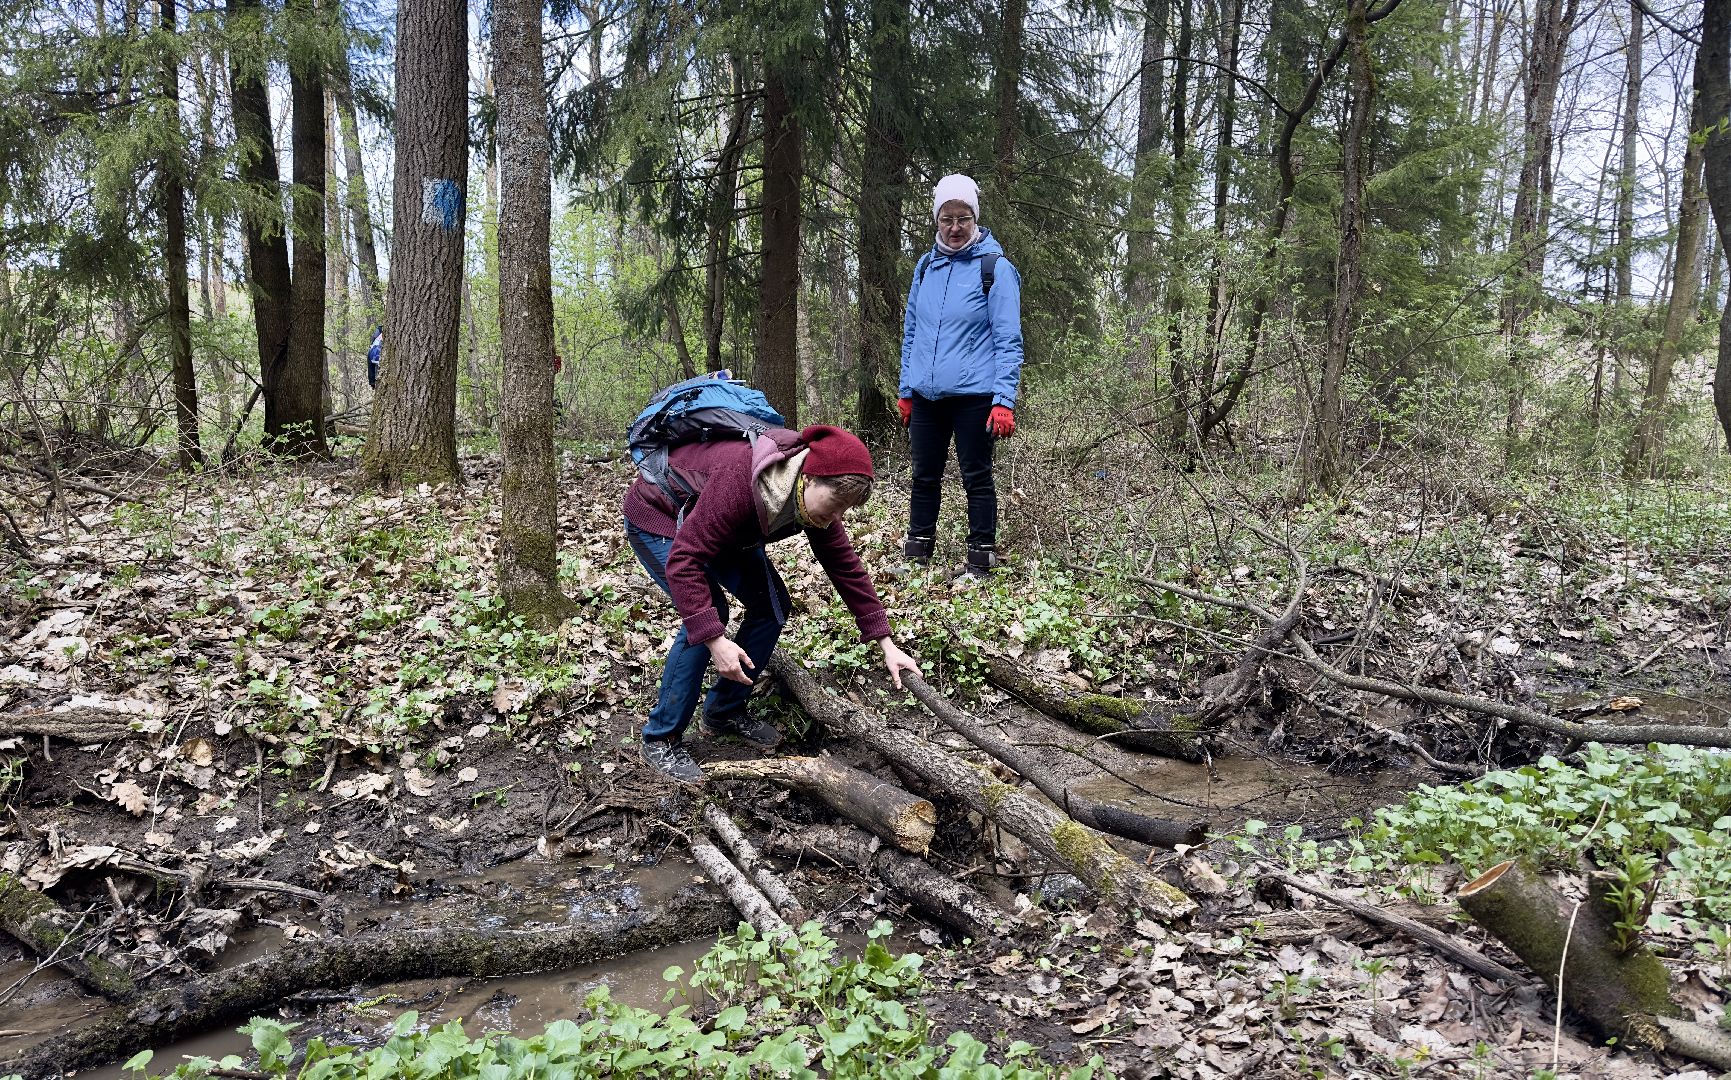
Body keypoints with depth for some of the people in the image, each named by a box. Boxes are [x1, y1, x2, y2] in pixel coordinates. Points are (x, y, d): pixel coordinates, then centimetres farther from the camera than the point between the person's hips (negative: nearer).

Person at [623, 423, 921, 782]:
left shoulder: (814, 493, -18)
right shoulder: (739, 480, -42)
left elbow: (844, 564, -9)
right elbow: (683, 559, -42)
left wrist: (887, 644, -11)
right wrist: (716, 640, -46)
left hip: (720, 526, 8)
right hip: (656, 518, -7)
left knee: (773, 604, -3)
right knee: (708, 614, -24)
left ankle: (724, 711, 13)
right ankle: (661, 738, -10)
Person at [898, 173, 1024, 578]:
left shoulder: (995, 267, -5)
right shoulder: (926, 265, 10)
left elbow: (1008, 341, -8)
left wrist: (1004, 400, -17)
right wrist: (906, 391, 14)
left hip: (974, 395, -5)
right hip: (926, 395, 5)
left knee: (977, 479, 3)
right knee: (925, 477, 12)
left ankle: (980, 562, 12)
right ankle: (916, 556, 23)